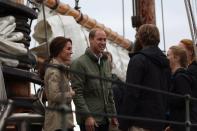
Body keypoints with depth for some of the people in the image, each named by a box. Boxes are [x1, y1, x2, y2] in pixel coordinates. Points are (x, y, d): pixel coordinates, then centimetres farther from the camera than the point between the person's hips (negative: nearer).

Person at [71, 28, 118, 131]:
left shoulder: (106, 62, 15)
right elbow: (77, 93, -13)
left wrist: (113, 114, 16)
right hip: (89, 120, -7)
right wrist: (87, 116, -18)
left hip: (104, 119, 7)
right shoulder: (79, 63, -8)